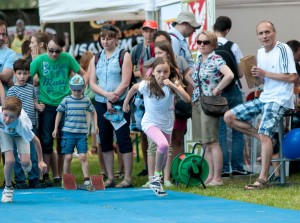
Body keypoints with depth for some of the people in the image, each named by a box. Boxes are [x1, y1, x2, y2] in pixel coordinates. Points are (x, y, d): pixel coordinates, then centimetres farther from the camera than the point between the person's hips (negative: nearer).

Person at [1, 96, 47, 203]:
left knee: (25, 162, -19)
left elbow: (35, 141, -31)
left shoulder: (21, 124, -45)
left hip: (20, 133, -1)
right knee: (9, 160, -20)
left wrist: (40, 161, -21)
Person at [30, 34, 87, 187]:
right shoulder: (39, 60, -7)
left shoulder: (67, 58, -4)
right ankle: (45, 175, 4)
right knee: (46, 140, -2)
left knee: (64, 141, 5)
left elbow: (83, 74, 8)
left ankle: (59, 175, 14)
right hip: (46, 105, -1)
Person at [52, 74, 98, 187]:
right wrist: (56, 129, 11)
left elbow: (93, 112, 20)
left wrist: (95, 125, 11)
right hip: (68, 132, -1)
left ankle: (87, 179, -5)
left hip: (82, 133, 1)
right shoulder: (66, 100, 1)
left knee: (83, 157, -6)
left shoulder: (86, 100, 5)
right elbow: (59, 113, 11)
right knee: (68, 157, 1)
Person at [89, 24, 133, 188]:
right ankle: (110, 178, 11)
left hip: (119, 103, -5)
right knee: (105, 140, 6)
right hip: (101, 103, 5)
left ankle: (127, 178, -4)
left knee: (123, 138, -6)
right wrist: (107, 95, -11)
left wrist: (112, 99, -13)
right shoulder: (96, 59, 12)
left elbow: (125, 82, -8)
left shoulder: (124, 56, 0)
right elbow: (92, 83, 5)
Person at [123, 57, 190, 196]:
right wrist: (126, 102, 16)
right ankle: (157, 176, -12)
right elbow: (134, 87, 5)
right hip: (150, 123, -4)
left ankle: (155, 181, 41)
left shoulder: (173, 84, -14)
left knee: (163, 155, 16)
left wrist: (174, 86, -38)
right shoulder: (146, 85, -17)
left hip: (167, 125, 4)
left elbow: (186, 99, -27)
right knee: (163, 144, -31)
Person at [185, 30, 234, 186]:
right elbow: (191, 78, 29)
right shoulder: (198, 60, 14)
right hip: (197, 102, 8)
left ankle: (217, 178, -5)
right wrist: (195, 85, 9)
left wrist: (217, 89, -17)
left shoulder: (216, 59, -10)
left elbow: (229, 75, -25)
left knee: (212, 142, -7)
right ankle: (210, 176, 12)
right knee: (205, 144, 9)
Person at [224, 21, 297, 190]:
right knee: (229, 117, 1)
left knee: (264, 135, -24)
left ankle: (263, 178, -20)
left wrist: (265, 74, -17)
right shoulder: (260, 52, 13)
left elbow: (293, 77, -19)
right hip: (264, 97, 9)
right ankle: (267, 139, 0)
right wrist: (256, 75, -4)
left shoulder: (283, 49, -12)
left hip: (279, 99, -9)